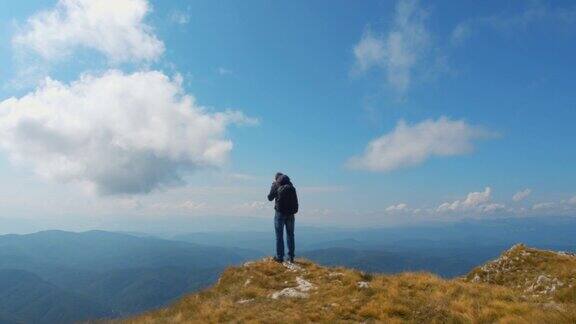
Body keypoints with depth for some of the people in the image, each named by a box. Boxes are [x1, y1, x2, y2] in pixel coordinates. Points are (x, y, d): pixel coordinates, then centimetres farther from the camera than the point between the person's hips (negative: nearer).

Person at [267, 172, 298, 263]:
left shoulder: (276, 185, -2)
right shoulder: (291, 186, 9)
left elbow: (270, 198, 8)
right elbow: (295, 200, 11)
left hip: (280, 212, -4)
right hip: (290, 213, 4)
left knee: (279, 235, 1)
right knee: (290, 235, 9)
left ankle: (279, 256, 0)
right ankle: (291, 257, 11)